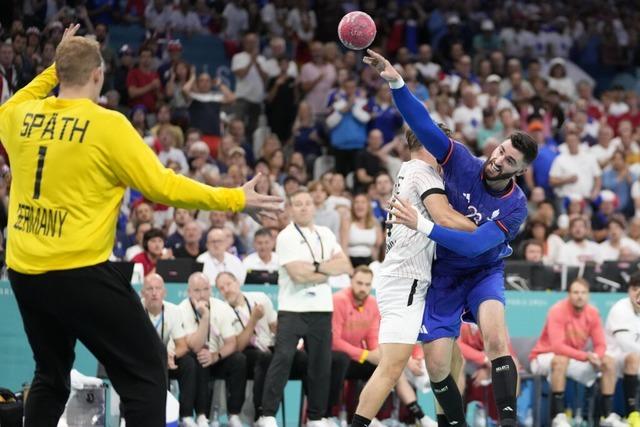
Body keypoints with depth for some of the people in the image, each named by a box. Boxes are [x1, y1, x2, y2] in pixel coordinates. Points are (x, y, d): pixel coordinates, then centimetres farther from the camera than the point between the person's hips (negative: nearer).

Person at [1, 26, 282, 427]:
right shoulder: (106, 125, -12)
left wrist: (52, 72, 33)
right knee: (146, 371, 1)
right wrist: (236, 200, -4)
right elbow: (162, 186, -11)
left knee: (51, 375, 21)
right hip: (79, 271, -6)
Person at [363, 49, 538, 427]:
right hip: (445, 275, 2)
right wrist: (396, 83, -34)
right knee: (436, 363, -7)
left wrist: (422, 225, -35)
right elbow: (424, 125, -19)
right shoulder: (462, 162, -13)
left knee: (496, 339, -31)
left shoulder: (515, 207, -19)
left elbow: (474, 245, -28)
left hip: (484, 271, -2)